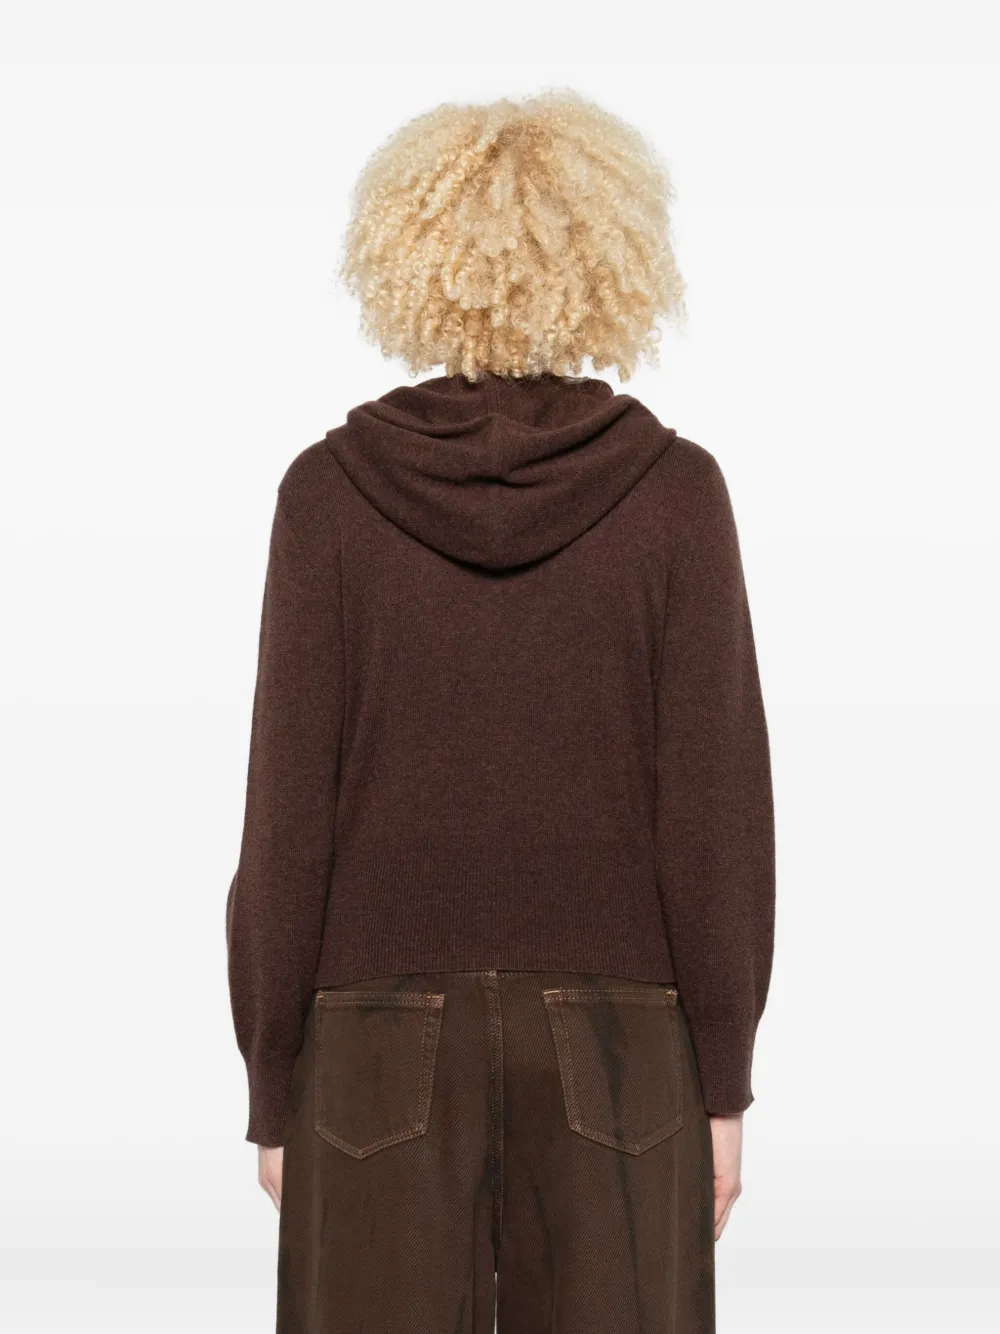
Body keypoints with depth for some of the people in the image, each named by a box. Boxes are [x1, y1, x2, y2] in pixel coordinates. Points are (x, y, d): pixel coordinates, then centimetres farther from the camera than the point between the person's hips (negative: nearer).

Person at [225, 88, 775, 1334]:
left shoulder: (332, 490, -6)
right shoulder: (672, 489, -6)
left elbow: (292, 809, -6)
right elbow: (714, 803, -8)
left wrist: (272, 1084, 3)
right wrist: (723, 1077, 1)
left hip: (385, 1042, 0)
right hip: (612, 1041, 0)